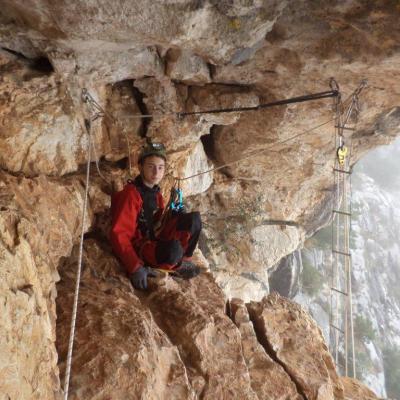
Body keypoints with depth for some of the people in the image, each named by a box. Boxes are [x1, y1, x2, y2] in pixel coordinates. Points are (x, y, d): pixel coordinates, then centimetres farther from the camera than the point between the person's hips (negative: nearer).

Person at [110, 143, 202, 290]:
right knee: (174, 248, -38)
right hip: (138, 248, -7)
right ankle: (177, 267, -3)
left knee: (194, 219, -8)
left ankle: (184, 260, 3)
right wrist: (135, 268, -29)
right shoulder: (131, 194, -20)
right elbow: (118, 235, -24)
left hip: (155, 240, 8)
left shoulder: (155, 192, 5)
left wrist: (174, 213, -3)